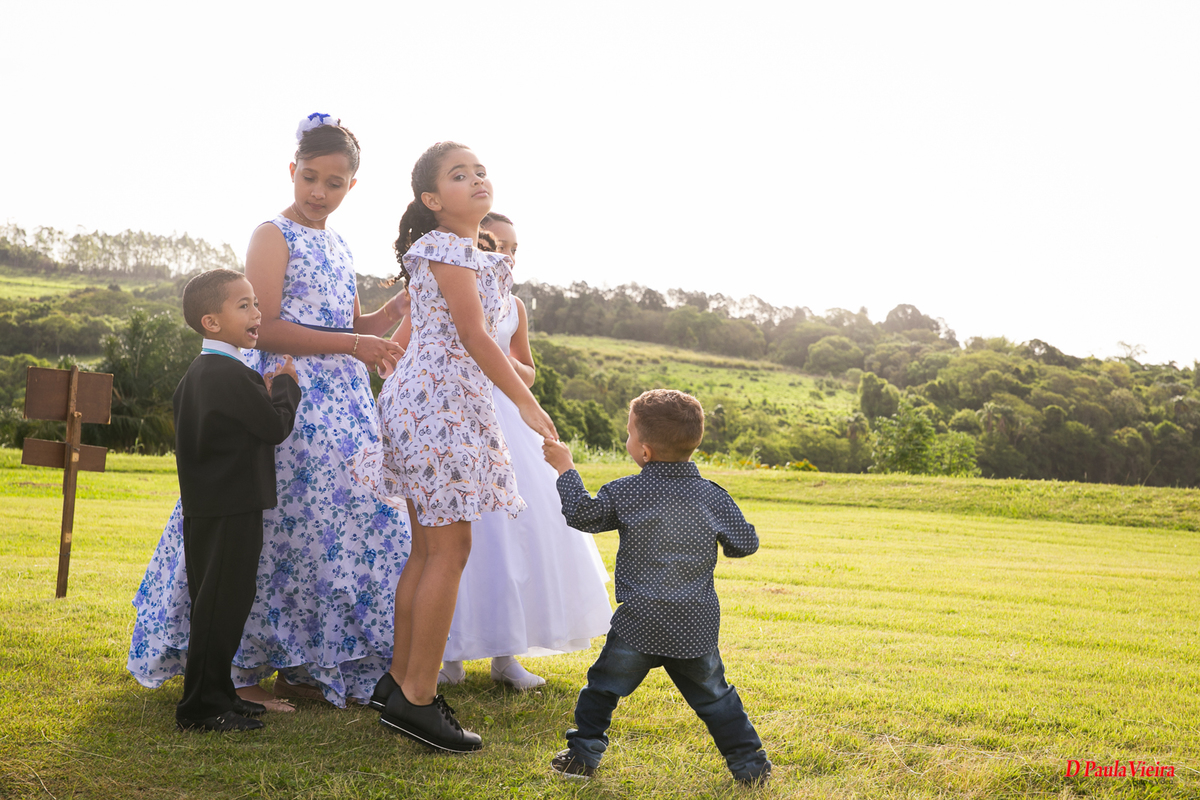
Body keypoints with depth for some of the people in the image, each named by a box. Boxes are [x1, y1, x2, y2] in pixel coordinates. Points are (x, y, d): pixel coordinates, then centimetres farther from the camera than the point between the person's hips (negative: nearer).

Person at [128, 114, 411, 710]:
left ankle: (307, 667, 17)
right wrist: (351, 343, -17)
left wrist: (404, 303, 7)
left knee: (346, 524, 6)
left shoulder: (338, 247, 18)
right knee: (277, 530, -6)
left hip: (343, 407, 8)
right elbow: (266, 329, -14)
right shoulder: (273, 236, -5)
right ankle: (241, 671, 6)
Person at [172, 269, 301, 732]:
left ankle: (215, 694, 26)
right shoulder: (232, 374, -19)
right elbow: (277, 426, -16)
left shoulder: (197, 372, 14)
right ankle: (202, 708, 3)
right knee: (222, 603, -4)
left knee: (216, 602, 16)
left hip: (206, 507, 10)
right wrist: (285, 384, 2)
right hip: (232, 509, -10)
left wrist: (264, 392, 13)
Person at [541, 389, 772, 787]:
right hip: (697, 628, 2)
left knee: (602, 687, 15)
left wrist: (565, 469, 13)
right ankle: (749, 763, 18)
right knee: (714, 697, 16)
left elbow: (582, 515, 2)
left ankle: (583, 754, 19)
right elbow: (745, 543, 4)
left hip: (639, 626, -2)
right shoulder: (712, 496, -3)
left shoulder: (626, 493, -8)